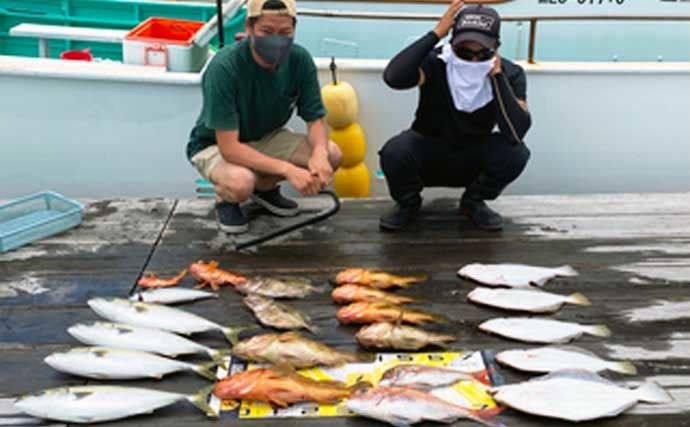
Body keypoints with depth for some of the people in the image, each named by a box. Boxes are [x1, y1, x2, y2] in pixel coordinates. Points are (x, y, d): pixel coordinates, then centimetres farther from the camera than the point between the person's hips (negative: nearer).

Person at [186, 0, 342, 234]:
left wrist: (320, 154, -34)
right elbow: (229, 147, -33)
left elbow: (315, 120, -10)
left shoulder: (300, 59, -17)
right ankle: (224, 198, 1)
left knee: (331, 155, -18)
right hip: (215, 145, -5)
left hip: (267, 138, 5)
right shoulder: (224, 67, -31)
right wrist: (288, 169, -42)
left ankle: (265, 187, 8)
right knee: (241, 182, -38)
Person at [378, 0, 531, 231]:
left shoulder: (510, 74, -18)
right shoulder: (434, 62, -22)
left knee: (515, 152, -28)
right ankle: (408, 203, 3)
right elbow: (393, 77, -44)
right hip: (429, 155, -1)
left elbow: (515, 133, -32)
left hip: (474, 161, 2)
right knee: (394, 151, -33)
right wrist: (435, 34, -37)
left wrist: (496, 74, -32)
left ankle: (473, 202, 4)